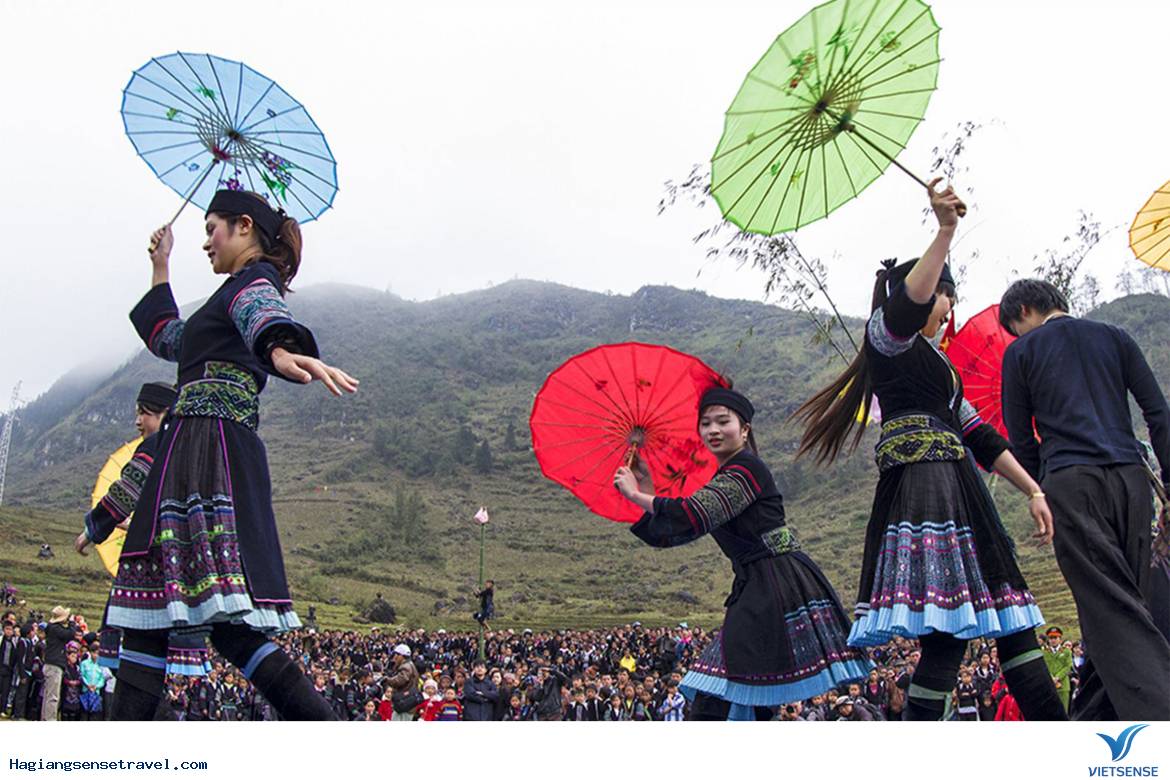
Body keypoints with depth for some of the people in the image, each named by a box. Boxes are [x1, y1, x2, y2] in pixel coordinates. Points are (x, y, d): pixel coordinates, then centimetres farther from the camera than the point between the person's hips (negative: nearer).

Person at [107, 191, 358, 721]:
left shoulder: (254, 279, 1)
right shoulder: (239, 292, 30)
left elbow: (263, 316, -27)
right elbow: (166, 338, 46)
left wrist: (281, 350, -49)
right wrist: (160, 269, 47)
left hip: (210, 448, -10)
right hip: (192, 456, 10)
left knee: (225, 620, -20)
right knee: (145, 610, 6)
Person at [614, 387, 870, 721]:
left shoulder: (746, 468, -9)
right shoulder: (721, 481, 21)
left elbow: (692, 516, -21)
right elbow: (667, 536, 21)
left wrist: (636, 494, -11)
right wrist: (647, 490, 14)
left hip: (778, 588, -10)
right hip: (756, 589, 10)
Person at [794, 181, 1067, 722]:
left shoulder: (936, 364, 30)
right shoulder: (888, 334, 4)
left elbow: (979, 435, 27)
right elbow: (906, 304, -22)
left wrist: (1032, 490, 21)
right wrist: (945, 232, -29)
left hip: (956, 492, 10)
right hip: (921, 484, -10)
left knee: (1011, 619, 5)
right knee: (946, 638, -16)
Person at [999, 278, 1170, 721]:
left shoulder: (1021, 352, 8)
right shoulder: (1113, 337, 18)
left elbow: (1021, 440, 6)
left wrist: (1040, 493, 17)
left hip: (1070, 481, -4)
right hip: (1130, 477, 4)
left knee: (1109, 604, -8)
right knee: (1127, 601, 10)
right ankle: (1094, 716, 16)